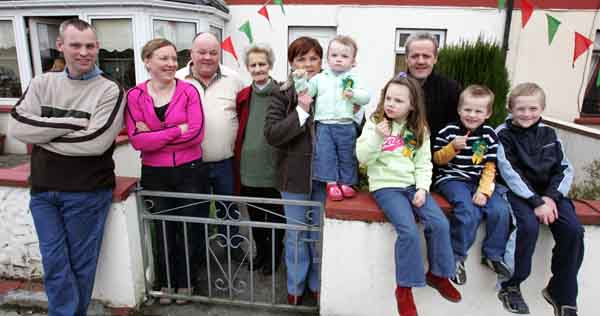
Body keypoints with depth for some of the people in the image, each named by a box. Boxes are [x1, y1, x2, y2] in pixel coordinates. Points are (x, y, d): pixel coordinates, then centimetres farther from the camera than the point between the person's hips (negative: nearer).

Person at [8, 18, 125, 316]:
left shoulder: (110, 90, -7)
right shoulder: (42, 83, 6)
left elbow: (96, 142, -19)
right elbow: (17, 127, -7)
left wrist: (44, 134, -9)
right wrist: (71, 123, -15)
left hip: (87, 191, -3)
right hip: (43, 190, 4)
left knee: (81, 263, 10)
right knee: (54, 263, 10)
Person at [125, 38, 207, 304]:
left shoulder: (188, 91, -6)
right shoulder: (134, 96, -3)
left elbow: (196, 133, -15)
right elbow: (137, 140, -12)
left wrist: (154, 137, -15)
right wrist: (178, 130, -17)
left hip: (189, 172, -1)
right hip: (155, 175, 1)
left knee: (189, 229, 11)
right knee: (163, 230, 16)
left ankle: (185, 282, 35)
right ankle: (165, 282, 39)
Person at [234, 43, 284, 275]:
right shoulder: (242, 96, 6)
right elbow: (239, 132, 11)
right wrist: (237, 163, 8)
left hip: (273, 169, -4)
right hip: (248, 169, 4)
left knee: (275, 217, 12)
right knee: (254, 216, 18)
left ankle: (274, 255, 34)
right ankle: (260, 250, 40)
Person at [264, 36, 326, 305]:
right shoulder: (282, 94, -5)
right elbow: (271, 134, -16)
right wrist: (301, 111, -22)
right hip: (294, 175, -2)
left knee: (321, 234, 15)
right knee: (296, 235, 14)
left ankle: (318, 284, 37)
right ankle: (295, 286, 35)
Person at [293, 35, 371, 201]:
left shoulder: (353, 80, 5)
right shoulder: (320, 78, 7)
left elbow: (366, 97, 0)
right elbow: (306, 91, 6)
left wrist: (354, 94, -18)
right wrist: (300, 79, -9)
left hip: (346, 125, 0)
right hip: (324, 124, 0)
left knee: (347, 156, 8)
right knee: (325, 155, -3)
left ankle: (345, 183, 20)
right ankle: (331, 183, 7)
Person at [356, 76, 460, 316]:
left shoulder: (418, 130, 7)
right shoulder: (374, 123, -2)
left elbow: (423, 163, 6)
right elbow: (362, 158, -9)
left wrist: (422, 188, -8)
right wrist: (377, 137, -23)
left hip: (412, 185, 4)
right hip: (386, 186, -4)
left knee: (440, 224, -12)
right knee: (409, 231, -23)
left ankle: (437, 273, 15)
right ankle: (404, 288, -3)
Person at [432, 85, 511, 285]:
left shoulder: (489, 135, 3)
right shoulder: (448, 131, -6)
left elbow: (489, 168, 3)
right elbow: (437, 159, -2)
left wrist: (484, 191, -10)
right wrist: (452, 147, -20)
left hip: (478, 182, 4)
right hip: (451, 179, -4)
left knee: (501, 209, -15)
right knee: (470, 211, -27)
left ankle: (493, 255, 8)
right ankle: (457, 257, -6)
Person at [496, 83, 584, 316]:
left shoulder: (548, 134, 9)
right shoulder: (503, 134, -4)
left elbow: (565, 169, 6)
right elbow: (510, 173, -13)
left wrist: (551, 197, -11)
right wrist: (535, 202, -20)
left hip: (549, 192, 4)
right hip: (518, 192, -4)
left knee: (573, 230, -18)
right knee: (529, 227, -31)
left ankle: (562, 294, 2)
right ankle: (510, 286, -10)